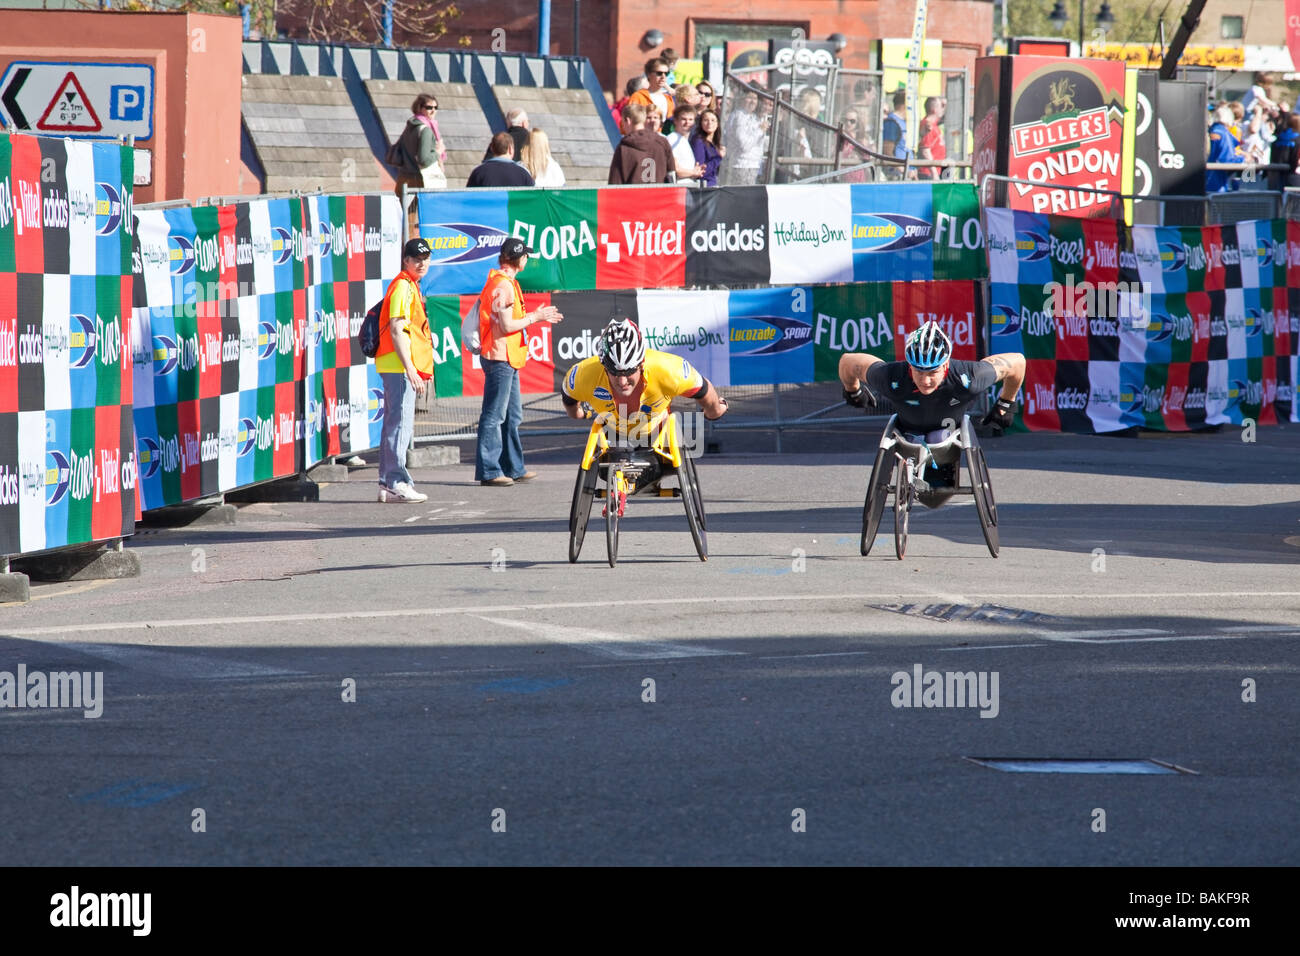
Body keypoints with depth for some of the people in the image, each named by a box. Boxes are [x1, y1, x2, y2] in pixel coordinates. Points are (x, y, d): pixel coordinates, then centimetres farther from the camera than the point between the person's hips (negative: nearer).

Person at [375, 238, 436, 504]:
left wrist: (418, 368, 25)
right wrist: (410, 370, -24)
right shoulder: (402, 287, -12)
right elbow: (397, 331, -19)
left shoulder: (411, 286, 20)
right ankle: (396, 483, -12)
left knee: (396, 423, 12)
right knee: (400, 423, -11)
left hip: (406, 368, 11)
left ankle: (387, 483, 17)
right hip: (399, 366, -11)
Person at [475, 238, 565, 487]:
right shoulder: (504, 286, -16)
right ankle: (488, 471, -7)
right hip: (500, 358, -11)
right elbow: (506, 326, -20)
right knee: (494, 416, -8)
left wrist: (535, 315, 16)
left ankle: (514, 468, 22)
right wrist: (534, 317, -9)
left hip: (508, 358, 11)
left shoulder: (501, 282, 16)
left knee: (512, 416, 16)